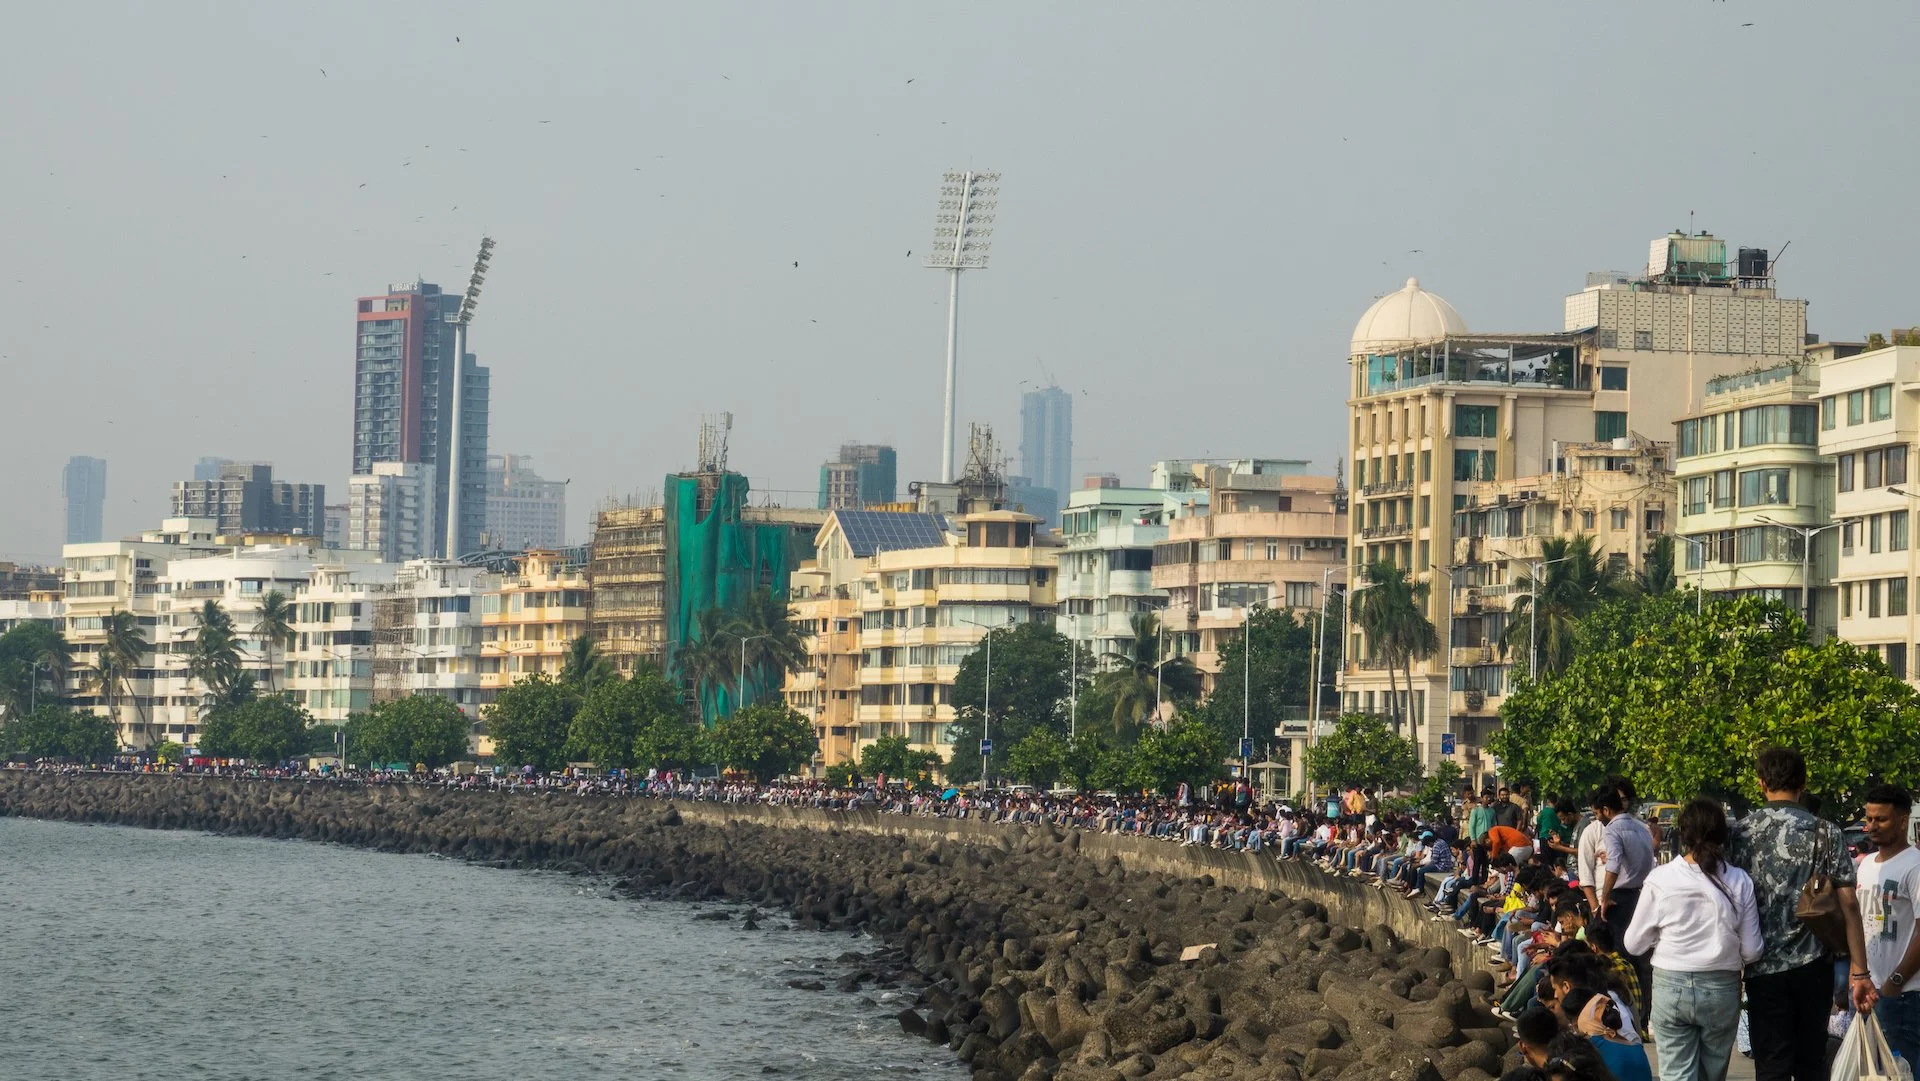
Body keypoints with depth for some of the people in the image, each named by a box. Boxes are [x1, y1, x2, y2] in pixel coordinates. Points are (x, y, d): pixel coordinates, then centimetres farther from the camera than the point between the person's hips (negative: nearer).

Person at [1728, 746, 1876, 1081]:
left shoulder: (1741, 834, 0)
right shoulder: (1826, 834, -2)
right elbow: (1848, 904, -5)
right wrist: (1859, 972, -4)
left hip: (1764, 968, 0)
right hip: (1812, 965, 0)